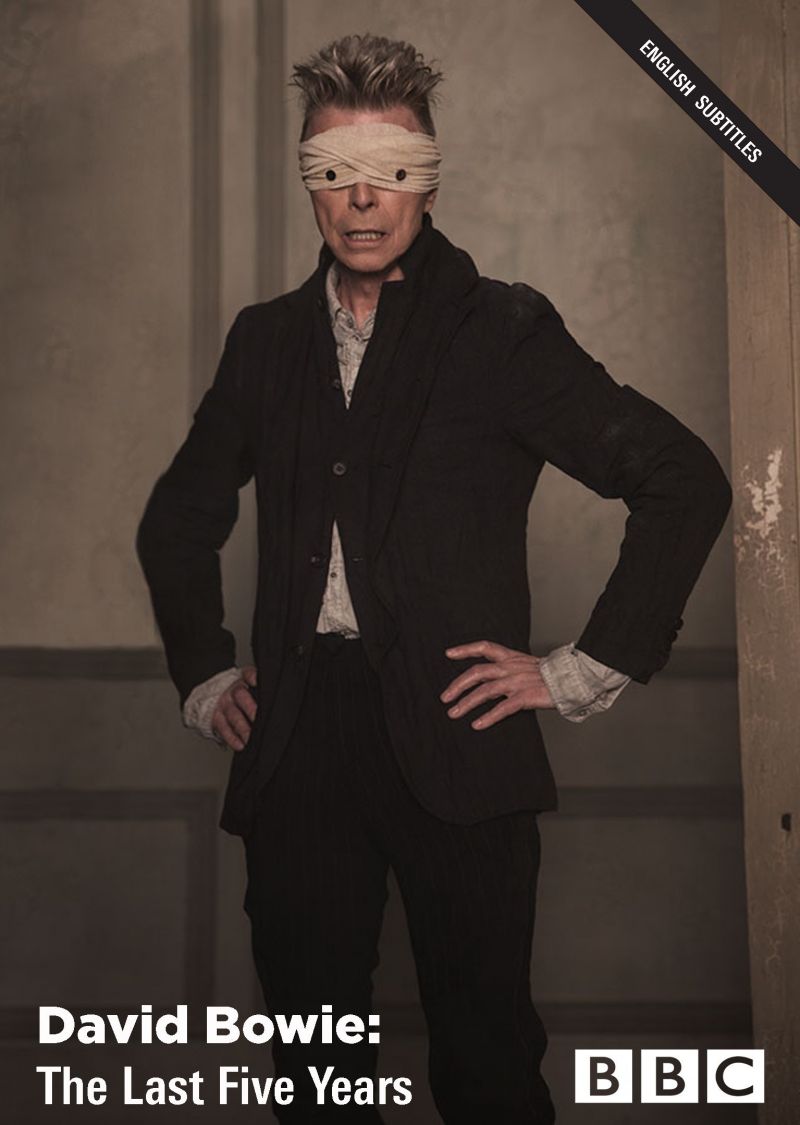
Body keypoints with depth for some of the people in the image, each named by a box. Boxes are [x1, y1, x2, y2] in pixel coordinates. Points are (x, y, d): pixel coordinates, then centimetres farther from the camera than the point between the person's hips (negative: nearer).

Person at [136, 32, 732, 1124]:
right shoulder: (266, 338, 13)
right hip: (296, 747, 4)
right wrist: (204, 677, 16)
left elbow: (687, 481, -2)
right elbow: (178, 519, 26)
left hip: (454, 741, -3)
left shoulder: (501, 327, 1)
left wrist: (583, 672, -4)